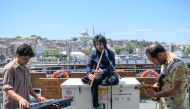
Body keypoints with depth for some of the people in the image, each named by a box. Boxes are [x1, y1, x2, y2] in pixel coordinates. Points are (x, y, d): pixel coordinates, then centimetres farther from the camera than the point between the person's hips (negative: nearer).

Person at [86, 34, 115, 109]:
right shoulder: (94, 53, 5)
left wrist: (103, 71, -34)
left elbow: (112, 67, -13)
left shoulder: (110, 53, -4)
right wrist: (89, 74, -24)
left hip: (107, 73, -2)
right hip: (97, 74, 2)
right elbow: (88, 65, 0)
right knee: (94, 81, -33)